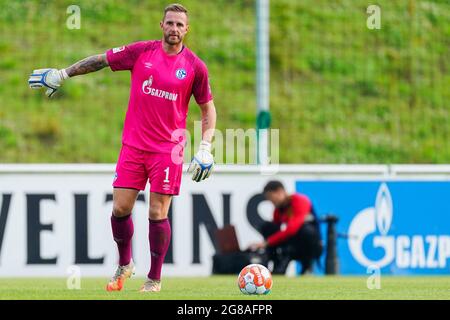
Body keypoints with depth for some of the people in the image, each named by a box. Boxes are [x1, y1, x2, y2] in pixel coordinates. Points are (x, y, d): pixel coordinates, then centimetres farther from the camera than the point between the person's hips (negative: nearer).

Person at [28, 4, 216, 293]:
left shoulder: (195, 66, -2)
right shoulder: (141, 51, 0)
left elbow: (208, 107, 7)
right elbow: (100, 60, 11)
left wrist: (205, 147, -3)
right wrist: (62, 74, 12)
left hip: (168, 149, -2)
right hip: (133, 145, 2)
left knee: (157, 214, -4)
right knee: (120, 208, -1)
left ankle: (155, 279, 12)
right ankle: (124, 266, 23)